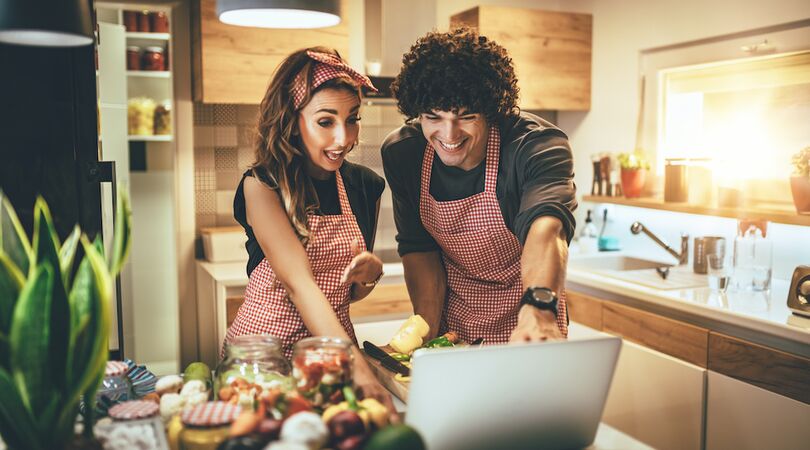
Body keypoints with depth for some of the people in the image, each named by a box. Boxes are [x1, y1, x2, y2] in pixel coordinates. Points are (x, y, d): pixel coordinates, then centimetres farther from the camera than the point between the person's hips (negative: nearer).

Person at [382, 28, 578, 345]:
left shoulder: (539, 145, -23)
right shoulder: (400, 153, -12)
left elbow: (546, 227, -41)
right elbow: (418, 249, -7)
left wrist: (538, 306, -59)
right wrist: (428, 334, -17)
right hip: (452, 322, 3)